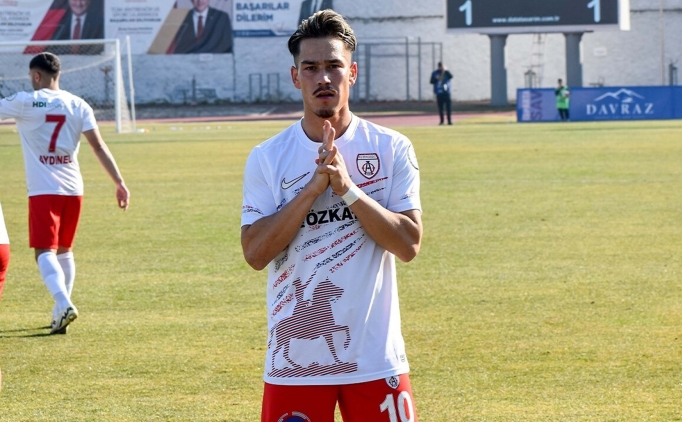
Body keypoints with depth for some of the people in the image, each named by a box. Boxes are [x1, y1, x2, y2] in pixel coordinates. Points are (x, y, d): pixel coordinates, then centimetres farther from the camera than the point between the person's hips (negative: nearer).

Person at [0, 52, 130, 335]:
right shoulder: (78, 105, 5)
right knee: (64, 250, 19)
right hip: (72, 188, 5)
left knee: (45, 251, -8)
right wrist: (119, 182, 1)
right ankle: (61, 310, 25)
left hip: (43, 190, -5)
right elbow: (99, 146, 0)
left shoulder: (24, 103, -4)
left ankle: (63, 304, -30)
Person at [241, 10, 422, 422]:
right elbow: (256, 252, -8)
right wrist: (313, 188, -16)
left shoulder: (391, 149, 1)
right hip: (295, 358, 0)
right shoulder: (268, 157, 1)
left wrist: (346, 187, -16)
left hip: (376, 358, 0)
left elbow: (409, 244, -7)